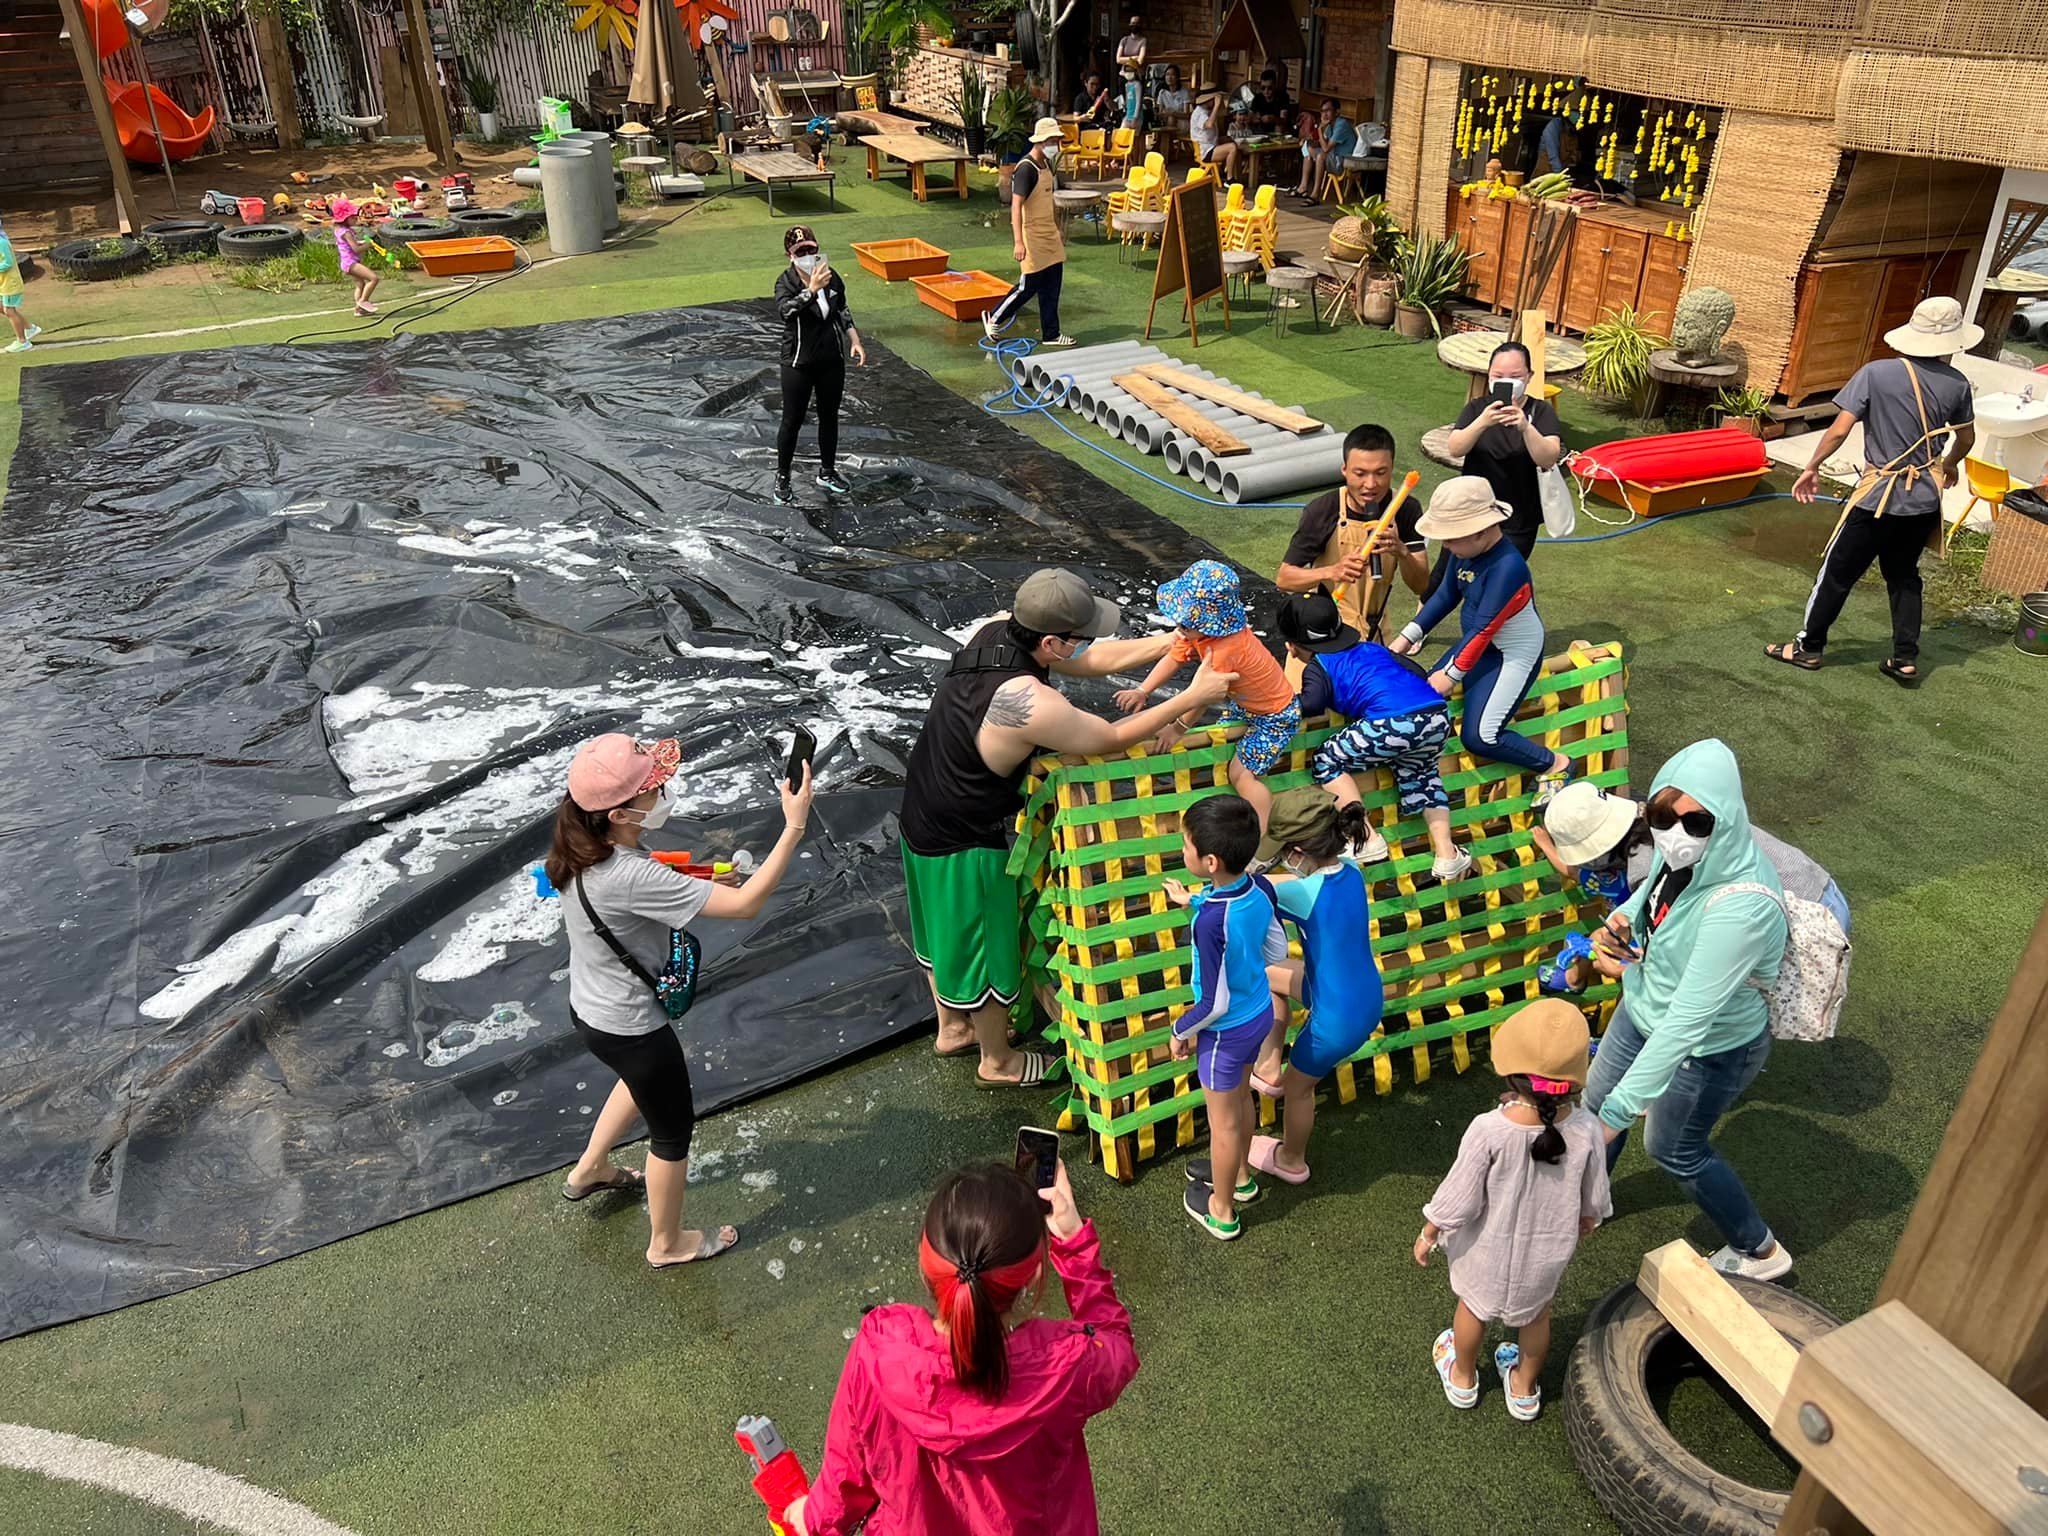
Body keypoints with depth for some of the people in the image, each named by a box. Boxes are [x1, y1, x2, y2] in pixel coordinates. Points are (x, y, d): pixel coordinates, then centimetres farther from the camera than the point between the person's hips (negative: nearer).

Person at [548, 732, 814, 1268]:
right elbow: (745, 904, -37)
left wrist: (697, 883, -6)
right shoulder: (630, 877, -38)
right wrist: (795, 825, -36)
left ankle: (590, 1169, 58)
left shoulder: (586, 850, -11)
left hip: (591, 1009, 8)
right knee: (673, 1128, 17)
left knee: (643, 1079, 38)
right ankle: (667, 1243, 40)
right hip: (629, 1028, -8)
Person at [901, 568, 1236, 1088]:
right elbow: (1112, 739, -21)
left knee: (945, 926, 27)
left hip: (923, 815, 8)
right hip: (964, 842, -8)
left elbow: (1095, 660, -1)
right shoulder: (1029, 704, -36)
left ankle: (953, 1027, 51)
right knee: (985, 947, 15)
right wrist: (1193, 697, -13)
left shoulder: (996, 630, -12)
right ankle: (998, 1061, 38)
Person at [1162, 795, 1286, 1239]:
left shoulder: (1209, 922, -37)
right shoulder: (1260, 888, -16)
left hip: (1227, 1031, -7)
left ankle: (1221, 1211, 38)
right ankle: (1239, 1176, 54)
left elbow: (1215, 1003, -27)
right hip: (1260, 1013, 7)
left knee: (1223, 1121, 16)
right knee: (1240, 1098, 30)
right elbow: (1278, 950, 2)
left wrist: (1181, 1030, -8)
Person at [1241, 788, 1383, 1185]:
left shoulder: (1302, 892, -29)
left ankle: (1291, 1162, 49)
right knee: (1268, 975, 22)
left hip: (1339, 1020, -7)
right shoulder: (1349, 871, -9)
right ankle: (1269, 1068, 35)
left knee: (1298, 1087, 22)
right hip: (1368, 998, 7)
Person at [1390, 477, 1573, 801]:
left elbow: (1484, 629, -28)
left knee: (1478, 737, -14)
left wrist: (1452, 673, -23)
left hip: (1514, 655, -8)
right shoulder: (1467, 550, -7)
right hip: (1478, 644, 8)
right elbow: (1447, 595, 7)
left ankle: (1554, 764, 7)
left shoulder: (1507, 567, -31)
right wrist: (1407, 637, 5)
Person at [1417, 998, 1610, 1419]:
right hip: (1548, 1253, 2)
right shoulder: (1585, 1131, -26)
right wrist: (1583, 1225, 14)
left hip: (1487, 1251, -2)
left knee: (1473, 1306, 27)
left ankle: (1463, 1380, 52)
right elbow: (1593, 1202, -9)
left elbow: (1459, 1199, -23)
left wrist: (1428, 1234, -4)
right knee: (1537, 1316, 29)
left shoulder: (1489, 1131, -36)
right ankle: (1525, 1390, 52)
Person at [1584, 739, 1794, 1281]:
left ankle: (1760, 1252, 46)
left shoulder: (1741, 908, -41)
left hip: (1710, 1047, -7)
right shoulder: (1682, 851, -20)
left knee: (1674, 1149, 18)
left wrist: (1622, 1108, -38)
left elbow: (1688, 1020, -40)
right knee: (1596, 1102, 26)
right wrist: (1621, 918, -14)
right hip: (1645, 1007, 7)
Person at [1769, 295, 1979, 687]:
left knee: (1838, 571, 9)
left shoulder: (1876, 373, -14)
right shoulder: (1957, 384, -1)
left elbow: (1838, 430, -15)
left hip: (1879, 496, -4)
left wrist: (1812, 468, -1)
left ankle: (1808, 647, 18)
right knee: (1904, 576, 18)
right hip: (1924, 500, 4)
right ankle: (1906, 659, 19)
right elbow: (1966, 439, 14)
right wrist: (1949, 465, 35)